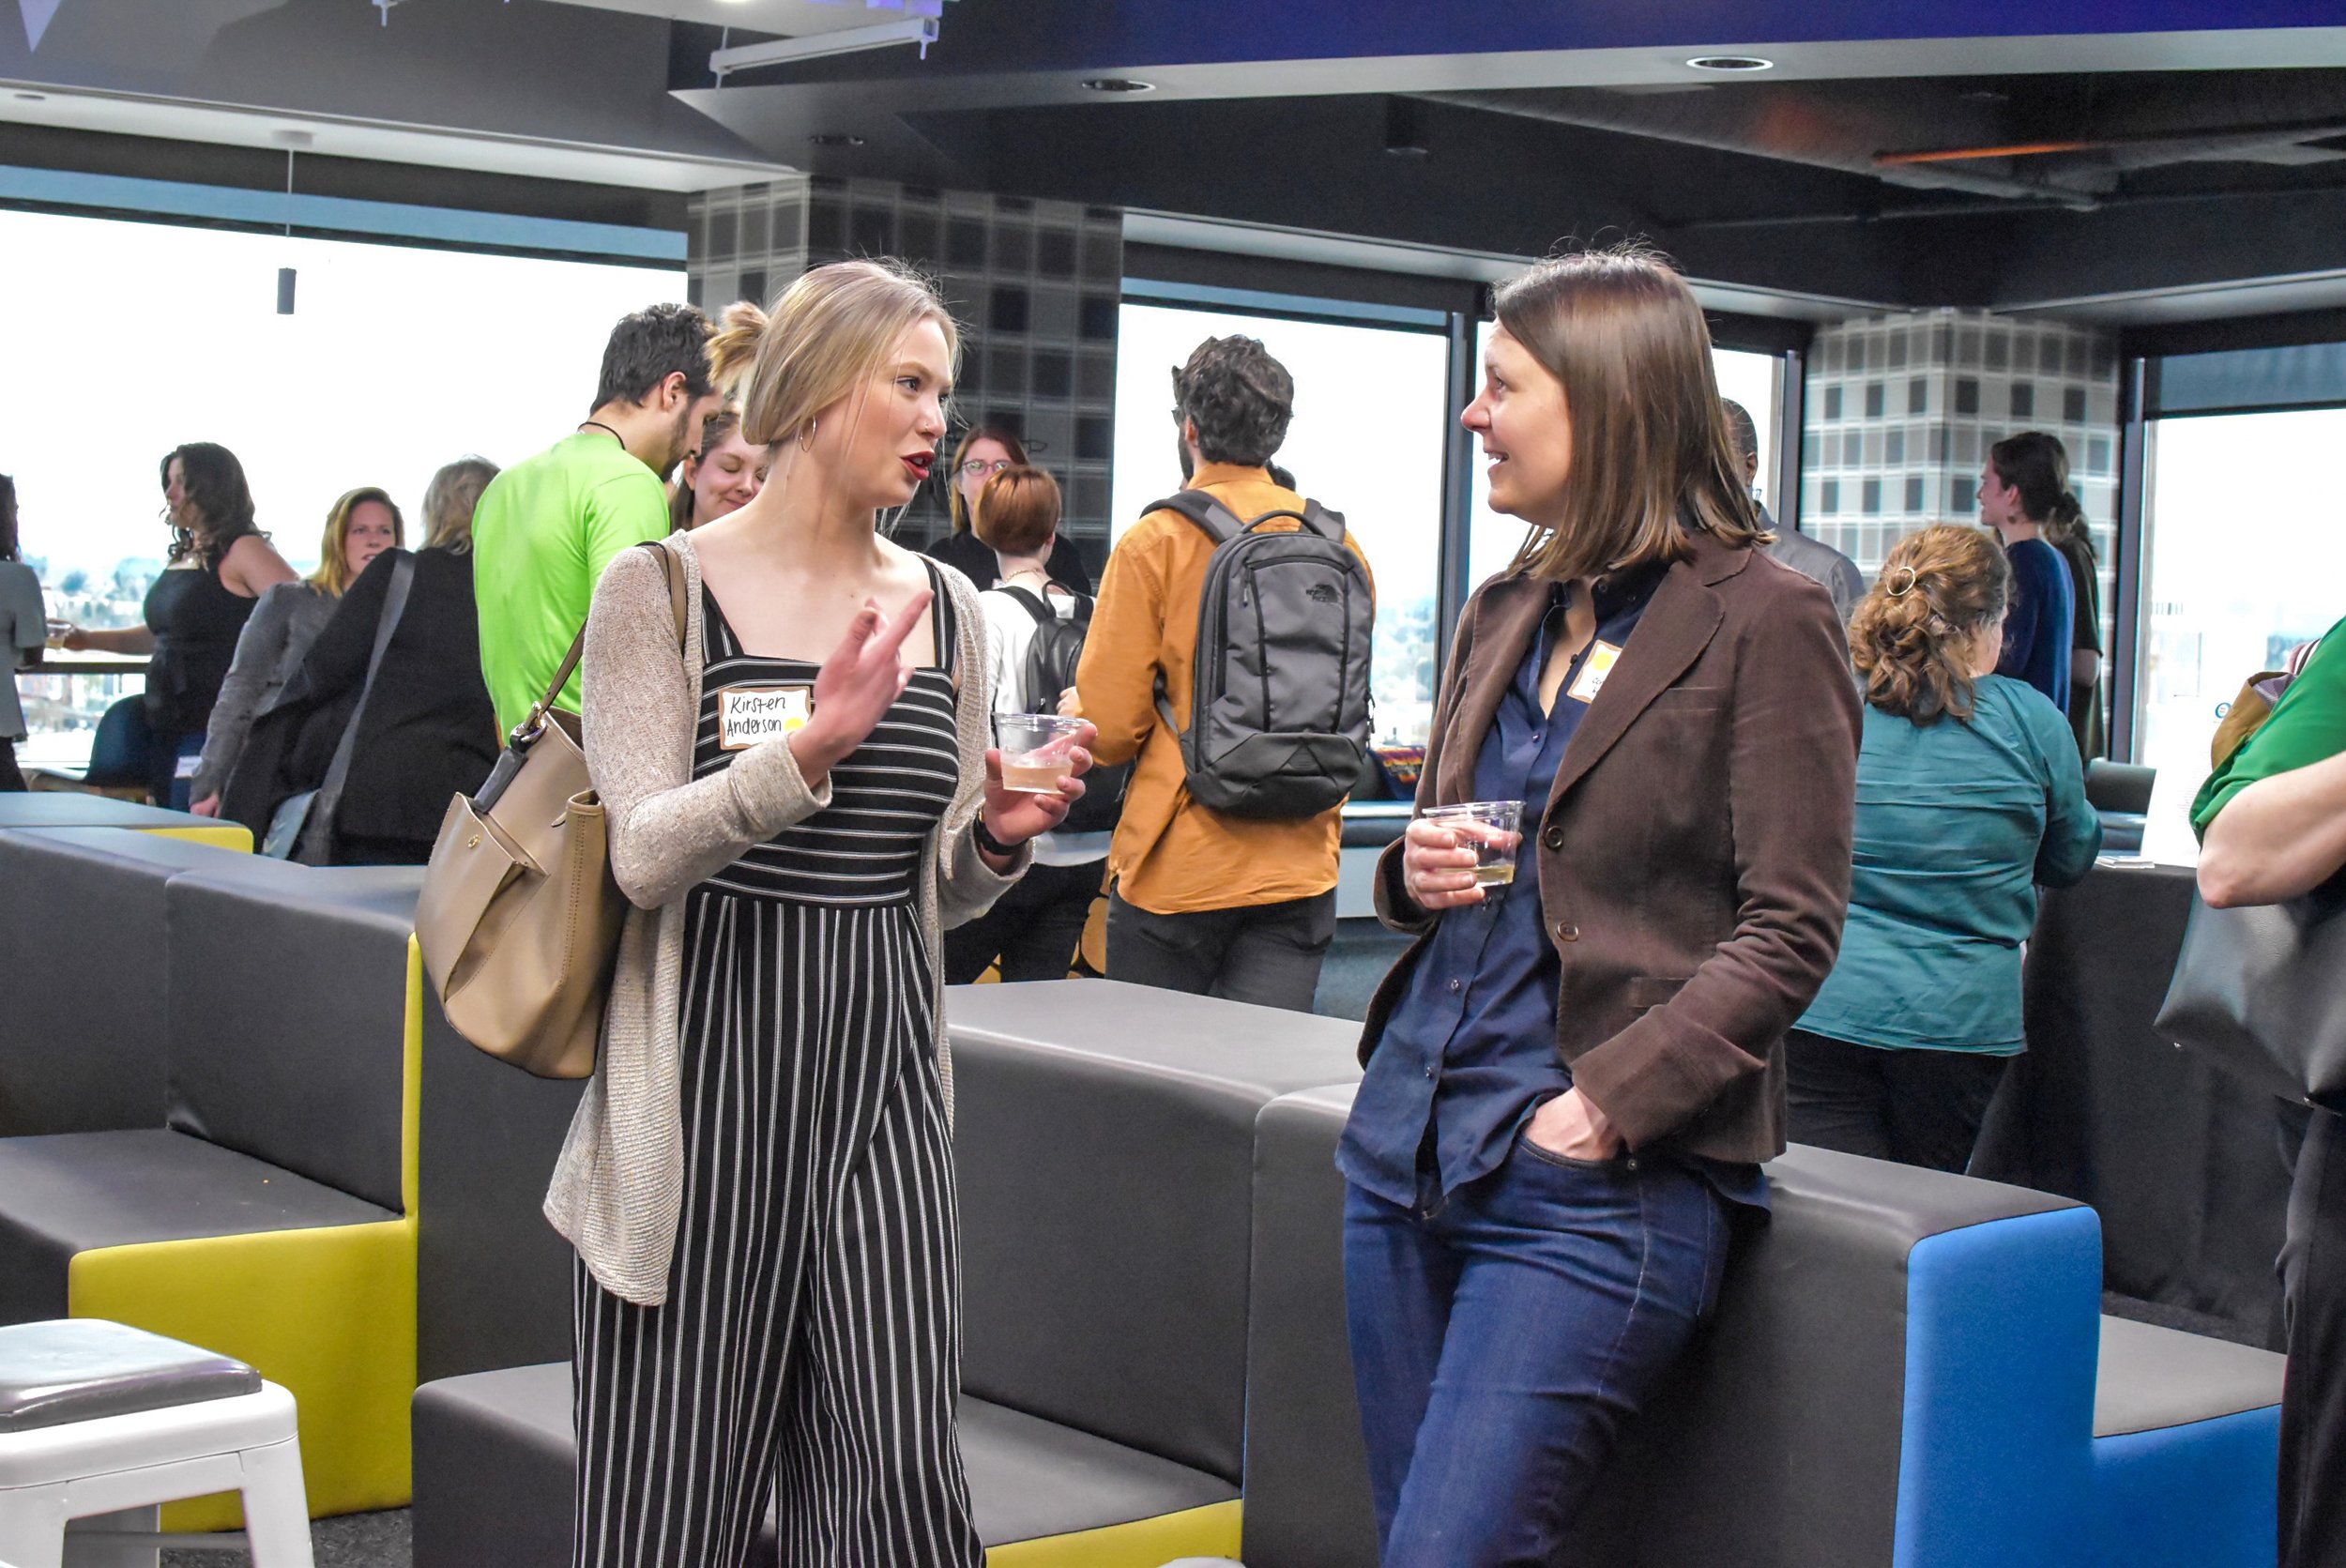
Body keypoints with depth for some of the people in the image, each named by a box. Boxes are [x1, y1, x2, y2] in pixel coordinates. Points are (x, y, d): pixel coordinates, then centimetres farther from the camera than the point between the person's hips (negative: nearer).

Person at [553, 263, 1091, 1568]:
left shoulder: (946, 610, 11)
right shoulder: (666, 590, -3)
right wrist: (810, 750, -27)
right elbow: (644, 855, -13)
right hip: (713, 1062, -4)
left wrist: (998, 836, -4)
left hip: (881, 1068, 4)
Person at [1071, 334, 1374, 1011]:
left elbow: (1108, 728, -8)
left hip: (1179, 868, -3)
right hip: (1301, 870, 4)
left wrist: (1072, 710, 14)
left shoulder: (1156, 542, -8)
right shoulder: (1340, 544, 5)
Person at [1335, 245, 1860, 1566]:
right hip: (1413, 1143, 7)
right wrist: (1415, 874, 2)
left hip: (1599, 1180, -7)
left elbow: (1791, 932, -10)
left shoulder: (1764, 619, -7)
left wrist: (1610, 1101, -18)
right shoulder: (1504, 614, 14)